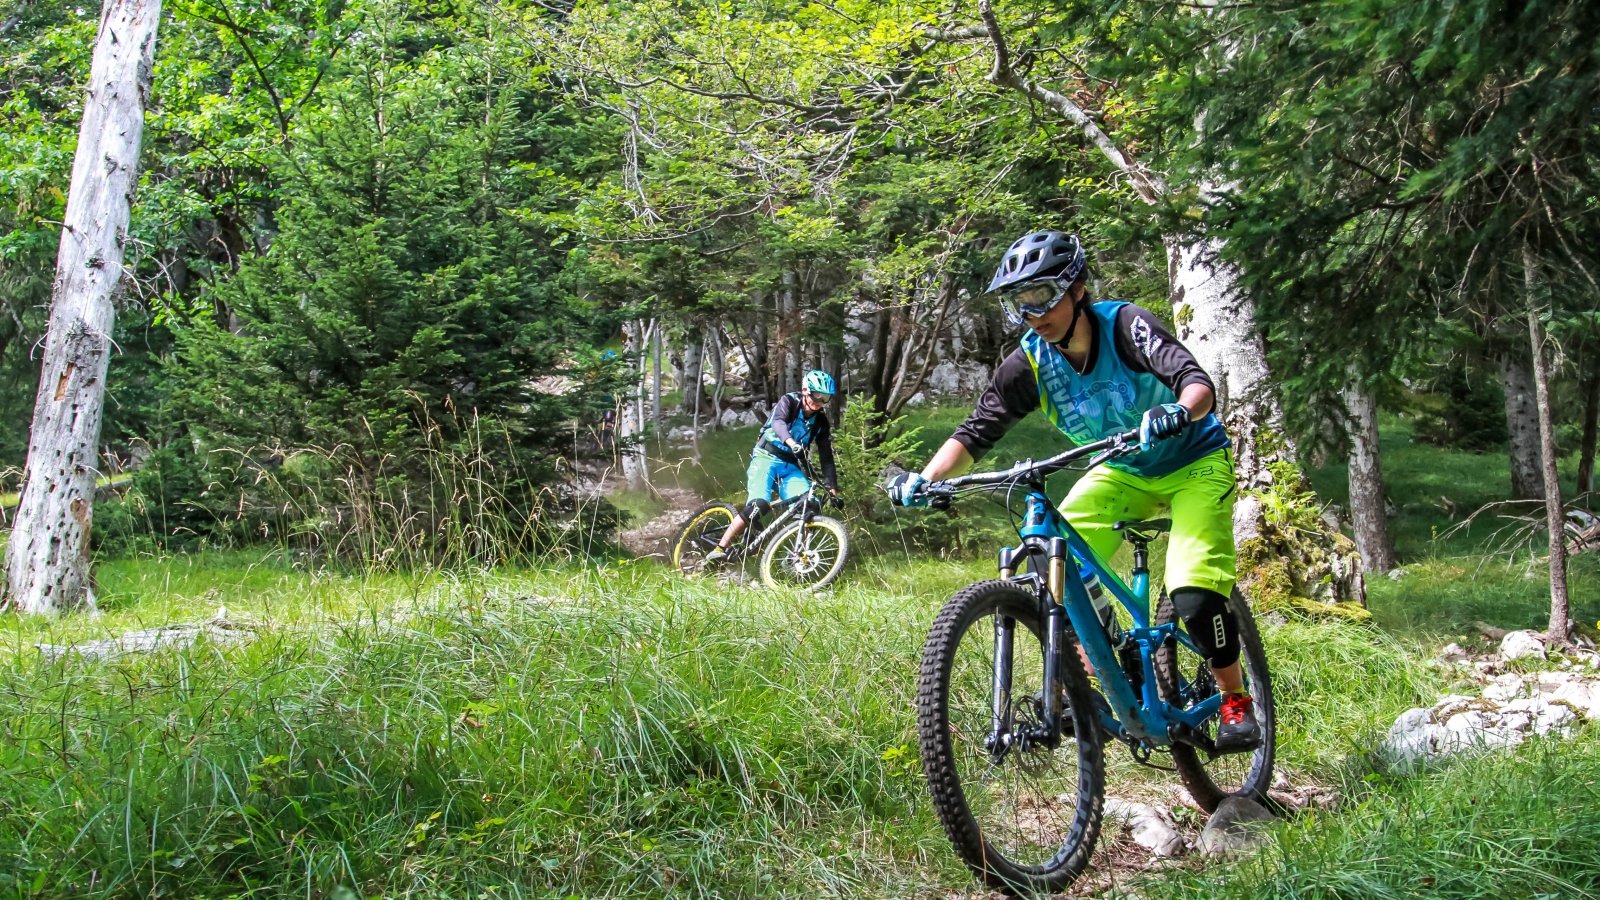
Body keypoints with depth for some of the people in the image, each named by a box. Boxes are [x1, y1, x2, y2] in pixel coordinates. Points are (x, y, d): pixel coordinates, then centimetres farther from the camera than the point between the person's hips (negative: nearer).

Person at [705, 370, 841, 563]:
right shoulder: (789, 401, -9)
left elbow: (826, 457, 6)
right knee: (758, 504, -27)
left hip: (790, 466, 5)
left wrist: (833, 488, -4)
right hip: (766, 458, -4)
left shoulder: (821, 422, 4)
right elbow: (778, 422, -30)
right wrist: (790, 442, -51)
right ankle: (720, 549, -20)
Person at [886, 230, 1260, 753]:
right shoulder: (1030, 363, -13)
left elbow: (1199, 383, -37)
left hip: (1194, 461, -4)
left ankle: (1236, 700, 4)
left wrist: (1178, 410, -61)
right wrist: (924, 479, -30)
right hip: (1123, 472, 5)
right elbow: (977, 431, -14)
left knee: (1194, 594, -22)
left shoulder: (1124, 325, -26)